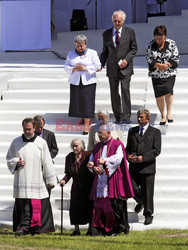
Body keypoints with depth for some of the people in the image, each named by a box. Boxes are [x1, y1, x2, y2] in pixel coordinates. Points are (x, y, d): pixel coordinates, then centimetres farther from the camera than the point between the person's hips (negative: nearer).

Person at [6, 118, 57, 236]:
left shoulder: (41, 143, 2)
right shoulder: (16, 142, 8)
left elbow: (47, 163, 5)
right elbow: (9, 159, 16)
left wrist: (51, 180, 6)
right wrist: (16, 163, -7)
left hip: (37, 180, -1)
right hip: (21, 181, 1)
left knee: (37, 206, -4)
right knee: (23, 205, -4)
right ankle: (24, 228, -1)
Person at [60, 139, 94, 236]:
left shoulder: (88, 156, -10)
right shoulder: (69, 157, 3)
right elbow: (68, 173, 11)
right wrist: (64, 180, -5)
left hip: (88, 187, -4)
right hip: (76, 187, 4)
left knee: (89, 207, -2)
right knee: (75, 208, -3)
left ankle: (90, 229, 12)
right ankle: (76, 230, 7)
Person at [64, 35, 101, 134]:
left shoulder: (92, 53, 4)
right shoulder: (71, 54, 12)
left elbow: (97, 66, -3)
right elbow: (66, 67, 9)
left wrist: (85, 68, -14)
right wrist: (74, 69, -11)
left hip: (88, 81, -3)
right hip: (75, 82, 3)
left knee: (87, 102, -10)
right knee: (76, 102, -3)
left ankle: (86, 125, -10)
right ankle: (82, 119, 14)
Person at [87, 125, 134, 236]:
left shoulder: (117, 144, 1)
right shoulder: (97, 147, 19)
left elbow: (118, 157, -17)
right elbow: (91, 161, 16)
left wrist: (105, 161, -30)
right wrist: (94, 168, -7)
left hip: (113, 180, -5)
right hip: (100, 179, 5)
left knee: (114, 204, -9)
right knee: (100, 204, 0)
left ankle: (117, 228, -2)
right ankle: (100, 229, 2)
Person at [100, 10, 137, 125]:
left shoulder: (129, 32, 3)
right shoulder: (106, 34, 9)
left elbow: (134, 48, 5)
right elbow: (105, 51, 14)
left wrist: (127, 60, -11)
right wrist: (101, 65, 1)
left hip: (125, 67, -2)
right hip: (112, 68, 3)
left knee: (125, 90, -13)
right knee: (114, 93, 2)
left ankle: (126, 117, -14)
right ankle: (118, 117, 12)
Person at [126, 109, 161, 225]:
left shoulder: (155, 132, 3)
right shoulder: (132, 131, 15)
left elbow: (157, 150, -5)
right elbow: (128, 148, 19)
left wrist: (143, 157, -16)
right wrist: (128, 156, -4)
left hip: (148, 166, -3)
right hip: (134, 167, 3)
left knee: (148, 192, -1)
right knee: (132, 188, -5)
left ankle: (148, 215, 11)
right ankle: (141, 202, 28)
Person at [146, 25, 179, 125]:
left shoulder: (171, 44, 0)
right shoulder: (151, 45, 3)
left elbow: (176, 59, 0)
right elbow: (149, 60, 1)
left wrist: (167, 65, -16)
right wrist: (158, 65, -16)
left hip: (169, 73, -2)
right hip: (156, 75, 2)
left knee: (168, 90, -23)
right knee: (159, 96, -1)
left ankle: (169, 112, -8)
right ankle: (163, 116, 13)